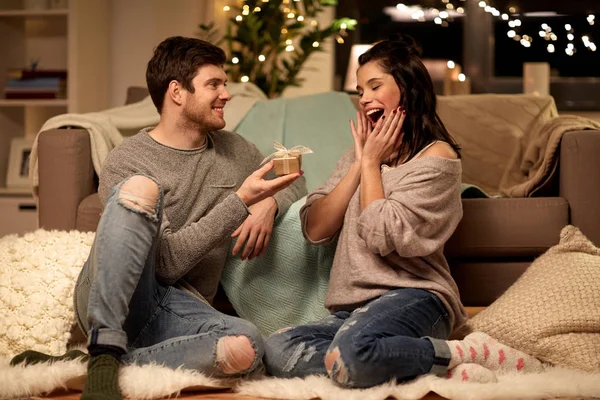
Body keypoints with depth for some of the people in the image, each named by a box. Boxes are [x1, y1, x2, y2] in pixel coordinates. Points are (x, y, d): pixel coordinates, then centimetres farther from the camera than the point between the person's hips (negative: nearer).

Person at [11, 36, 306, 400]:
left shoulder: (235, 151, 16)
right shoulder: (128, 161, -3)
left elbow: (296, 183, 30)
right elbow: (167, 262, -12)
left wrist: (269, 203, 5)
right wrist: (240, 201, -17)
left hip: (181, 308, 4)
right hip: (111, 302, -4)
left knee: (247, 347, -33)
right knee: (141, 188, -31)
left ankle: (85, 364, -25)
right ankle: (105, 349, -34)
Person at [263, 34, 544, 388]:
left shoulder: (437, 156, -3)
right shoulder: (360, 152, 20)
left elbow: (383, 237, -13)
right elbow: (314, 229, 8)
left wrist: (372, 163, -1)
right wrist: (360, 163, 3)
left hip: (413, 297, -7)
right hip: (352, 307, 7)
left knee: (352, 351, -38)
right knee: (276, 351, -22)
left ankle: (462, 356, -16)